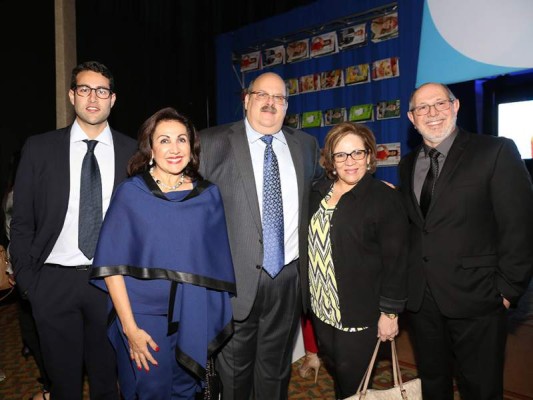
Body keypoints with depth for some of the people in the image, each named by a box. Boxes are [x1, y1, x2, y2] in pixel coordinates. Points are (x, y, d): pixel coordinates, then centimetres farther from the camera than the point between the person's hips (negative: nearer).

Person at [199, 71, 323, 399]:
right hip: (237, 276, -3)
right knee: (234, 365, 14)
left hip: (289, 276, 4)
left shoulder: (305, 144, 8)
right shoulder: (214, 143, -4)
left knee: (276, 365, 20)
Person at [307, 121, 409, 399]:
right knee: (334, 370, 22)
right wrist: (308, 296, 12)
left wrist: (390, 312, -13)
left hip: (359, 311, -6)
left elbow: (395, 261, -14)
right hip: (321, 305, 6)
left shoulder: (385, 198, -13)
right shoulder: (319, 192, 5)